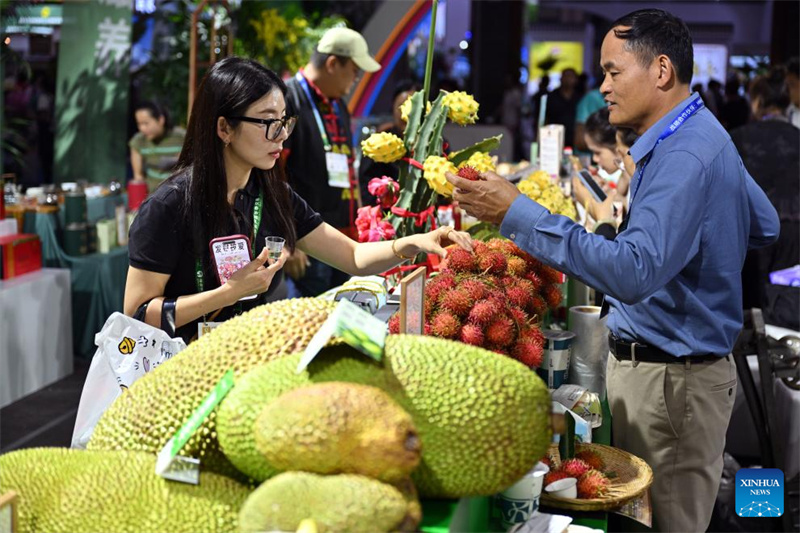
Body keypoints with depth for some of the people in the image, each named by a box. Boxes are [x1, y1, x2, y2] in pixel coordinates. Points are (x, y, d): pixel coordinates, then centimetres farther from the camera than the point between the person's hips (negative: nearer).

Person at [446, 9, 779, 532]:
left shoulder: (684, 155, -22)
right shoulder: (699, 135, 12)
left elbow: (632, 273, -34)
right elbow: (766, 227, 25)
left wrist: (517, 213, -33)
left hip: (671, 380, -10)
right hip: (650, 361, 10)